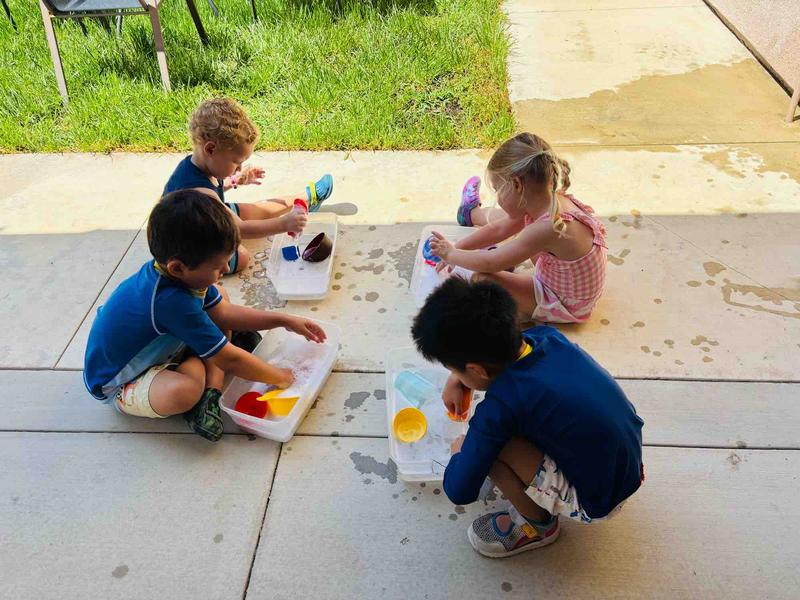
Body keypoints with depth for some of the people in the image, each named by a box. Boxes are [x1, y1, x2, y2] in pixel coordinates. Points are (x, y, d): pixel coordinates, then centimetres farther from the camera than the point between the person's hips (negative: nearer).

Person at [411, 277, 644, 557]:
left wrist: (460, 453, -1)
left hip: (597, 502, -7)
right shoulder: (546, 335, -12)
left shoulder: (500, 407, -30)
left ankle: (536, 525, 7)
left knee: (476, 447, -18)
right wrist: (457, 378, 10)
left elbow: (459, 492, -21)